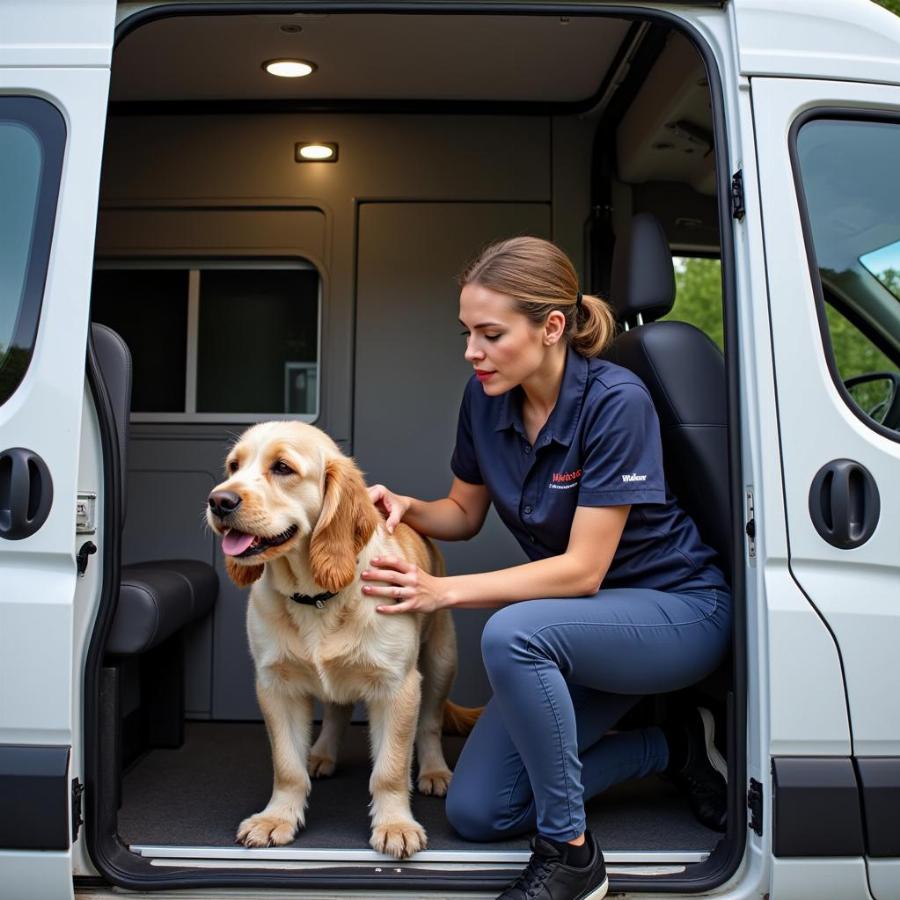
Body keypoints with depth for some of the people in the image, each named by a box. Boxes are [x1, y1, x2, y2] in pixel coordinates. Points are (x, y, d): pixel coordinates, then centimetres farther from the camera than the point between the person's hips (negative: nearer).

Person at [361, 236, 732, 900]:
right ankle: (675, 747, 14)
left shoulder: (615, 401, -25)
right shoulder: (486, 399, -6)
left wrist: (444, 591, -28)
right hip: (582, 624, 7)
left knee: (512, 633, -37)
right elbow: (464, 513, 9)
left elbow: (582, 569, -25)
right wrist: (407, 509, -13)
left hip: (676, 609, -7)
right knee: (474, 812, 0)